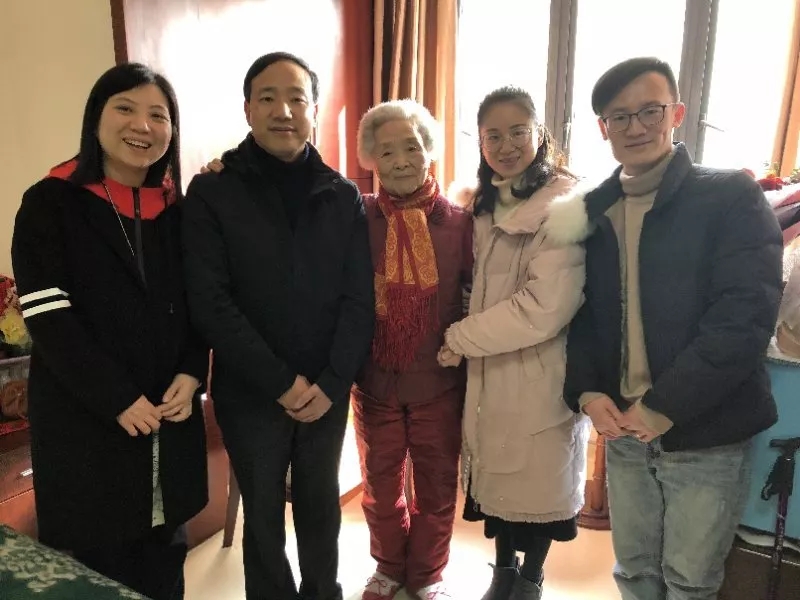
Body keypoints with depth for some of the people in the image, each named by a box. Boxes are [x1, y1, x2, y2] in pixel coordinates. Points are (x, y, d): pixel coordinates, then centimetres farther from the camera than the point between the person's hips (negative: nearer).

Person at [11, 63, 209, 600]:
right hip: (83, 419, -3)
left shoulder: (177, 208, 7)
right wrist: (118, 399, -16)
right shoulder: (51, 203, -5)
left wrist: (191, 375, -7)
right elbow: (47, 317, -12)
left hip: (170, 414, 4)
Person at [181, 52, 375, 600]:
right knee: (263, 513, 15)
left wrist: (331, 382, -12)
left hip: (327, 392, 2)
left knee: (321, 504, 19)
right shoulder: (212, 193, -7)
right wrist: (281, 383, -16)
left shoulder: (344, 197, 0)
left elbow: (359, 299, -2)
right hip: (250, 392, -1)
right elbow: (210, 303, -13)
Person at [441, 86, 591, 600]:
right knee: (496, 470, 17)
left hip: (542, 372, -6)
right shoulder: (486, 207, 8)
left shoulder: (566, 206, -14)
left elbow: (547, 306, -23)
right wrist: (467, 338, -1)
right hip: (490, 367, 6)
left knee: (539, 474, 12)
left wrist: (460, 337, -15)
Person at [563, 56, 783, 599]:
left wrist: (663, 407, -19)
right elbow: (580, 314, 8)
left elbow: (745, 314, -17)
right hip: (625, 430, 4)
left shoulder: (732, 197, -7)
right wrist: (586, 392, -8)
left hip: (707, 436, -3)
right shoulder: (594, 212, 7)